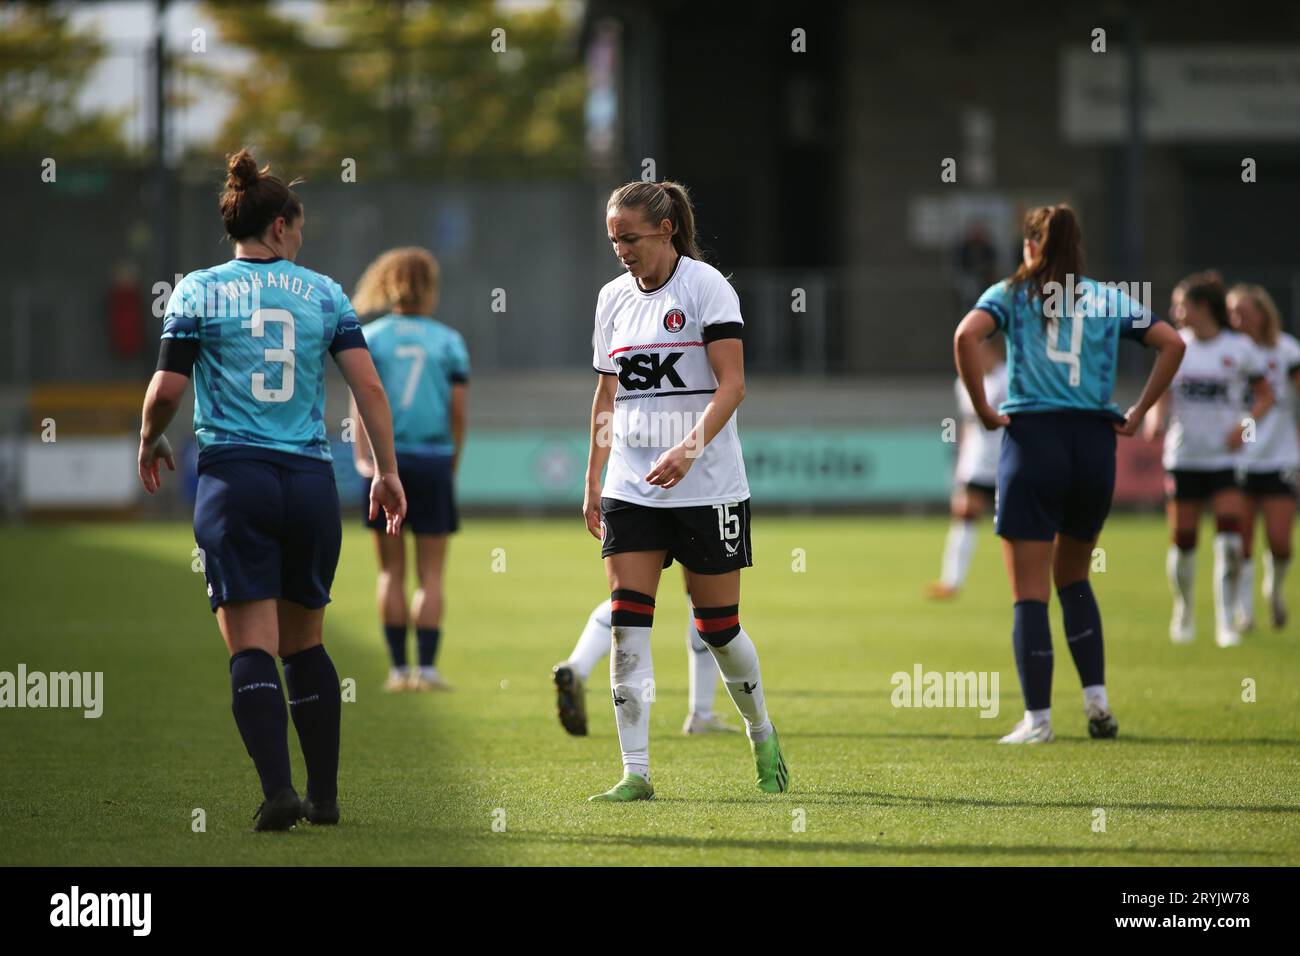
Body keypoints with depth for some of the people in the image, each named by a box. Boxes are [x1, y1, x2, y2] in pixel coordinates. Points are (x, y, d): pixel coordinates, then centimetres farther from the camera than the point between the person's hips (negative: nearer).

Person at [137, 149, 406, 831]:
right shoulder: (324, 293, 8)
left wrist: (150, 442, 16)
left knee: (251, 647, -6)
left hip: (234, 477, -3)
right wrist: (387, 471, 9)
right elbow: (368, 385, 3)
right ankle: (324, 794, 16)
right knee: (304, 643, 16)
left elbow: (166, 390, -3)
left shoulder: (198, 292, 2)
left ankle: (278, 790, -20)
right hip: (310, 481, 3)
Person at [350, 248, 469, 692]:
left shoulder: (369, 337, 4)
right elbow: (459, 410, 2)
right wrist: (453, 463, 11)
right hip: (433, 460, 0)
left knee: (391, 572, 8)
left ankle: (398, 667, 5)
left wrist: (362, 456, -15)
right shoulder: (448, 340, 4)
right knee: (431, 575, 4)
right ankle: (426, 666, -3)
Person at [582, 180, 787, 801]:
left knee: (718, 627, 3)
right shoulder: (613, 298, 10)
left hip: (707, 488, -4)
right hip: (631, 488, 5)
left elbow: (731, 384, -13)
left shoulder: (705, 286, -7)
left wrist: (688, 450, -26)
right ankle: (635, 773, -9)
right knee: (627, 623, -8)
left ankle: (763, 738, 29)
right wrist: (593, 482, 15)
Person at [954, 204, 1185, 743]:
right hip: (1096, 444, 3)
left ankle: (1037, 719, -4)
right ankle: (1096, 697, 10)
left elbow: (966, 336, -15)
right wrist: (1137, 414, 6)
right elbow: (1172, 344, 3)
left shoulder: (1010, 294, 4)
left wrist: (983, 410, -8)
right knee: (1073, 580, 21)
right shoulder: (1108, 299, 11)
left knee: (1030, 593, 0)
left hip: (1032, 440, -3)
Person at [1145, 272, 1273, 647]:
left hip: (1225, 458, -2)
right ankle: (1184, 612, 27)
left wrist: (1246, 425, -11)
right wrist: (1156, 419, -16)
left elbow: (1264, 395, 6)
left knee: (1230, 540, -16)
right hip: (1183, 457, 2)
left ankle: (1226, 622, -8)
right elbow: (1163, 395, 6)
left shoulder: (1239, 348, -2)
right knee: (1182, 541, 4)